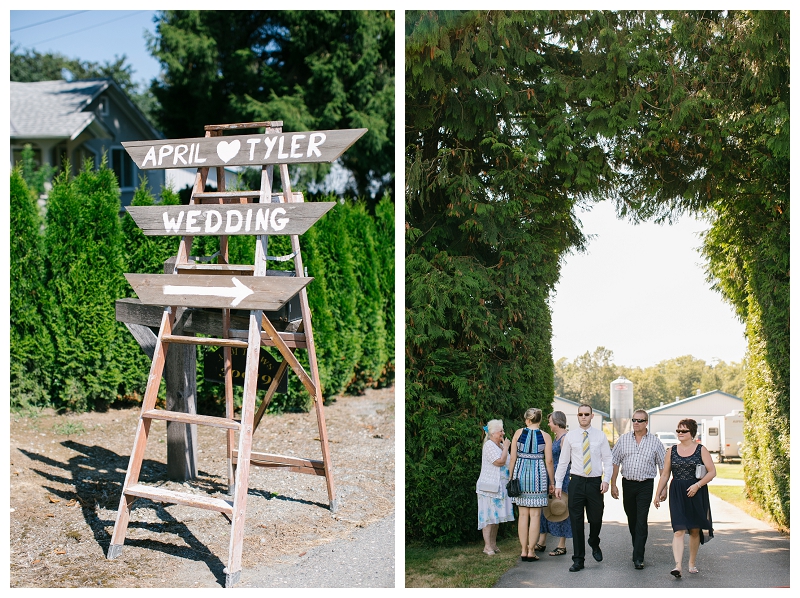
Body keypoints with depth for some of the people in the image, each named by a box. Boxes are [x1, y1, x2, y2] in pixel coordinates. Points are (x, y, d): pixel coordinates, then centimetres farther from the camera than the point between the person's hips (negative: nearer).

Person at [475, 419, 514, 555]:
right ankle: (487, 546, -7)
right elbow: (500, 462, -20)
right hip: (490, 486, -9)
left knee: (496, 515, 10)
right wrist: (506, 447, -11)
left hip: (500, 486, 9)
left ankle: (493, 543, 16)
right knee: (489, 515, -8)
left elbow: (508, 462, 20)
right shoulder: (489, 445, -12)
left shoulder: (500, 445, 15)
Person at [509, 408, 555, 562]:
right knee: (535, 515, 3)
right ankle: (531, 551, 3)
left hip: (521, 474, 2)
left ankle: (524, 550, 11)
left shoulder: (519, 433, 1)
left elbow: (513, 457, 1)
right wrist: (551, 482, 6)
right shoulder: (545, 437, -1)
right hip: (538, 475, -2)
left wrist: (511, 477, 10)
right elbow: (549, 461, -3)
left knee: (523, 514, 9)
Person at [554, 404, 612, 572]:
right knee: (576, 522, 0)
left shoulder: (600, 436, 5)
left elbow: (607, 459, 5)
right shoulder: (570, 436, 5)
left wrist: (606, 479, -8)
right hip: (576, 482, 0)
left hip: (595, 482, 0)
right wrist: (558, 484, 3)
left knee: (596, 519, 5)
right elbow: (563, 461, 7)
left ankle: (594, 544, 38)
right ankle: (578, 559, 8)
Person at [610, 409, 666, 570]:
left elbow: (662, 466, 5)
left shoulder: (655, 441, 1)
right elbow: (615, 462, 7)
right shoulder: (623, 439, 5)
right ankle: (637, 549, 28)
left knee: (641, 521, -9)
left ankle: (638, 558, -9)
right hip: (628, 484, 3)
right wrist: (613, 484, 2)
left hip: (645, 485, -3)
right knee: (631, 520, 12)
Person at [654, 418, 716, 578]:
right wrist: (658, 494, 9)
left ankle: (692, 563, 26)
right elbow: (665, 475, 12)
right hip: (677, 494, 1)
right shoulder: (672, 451, 8)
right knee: (678, 530, -10)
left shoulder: (701, 450, 1)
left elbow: (712, 472, -2)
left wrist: (698, 485, -14)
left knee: (695, 529, 9)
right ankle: (678, 565, -19)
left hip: (696, 493, -1)